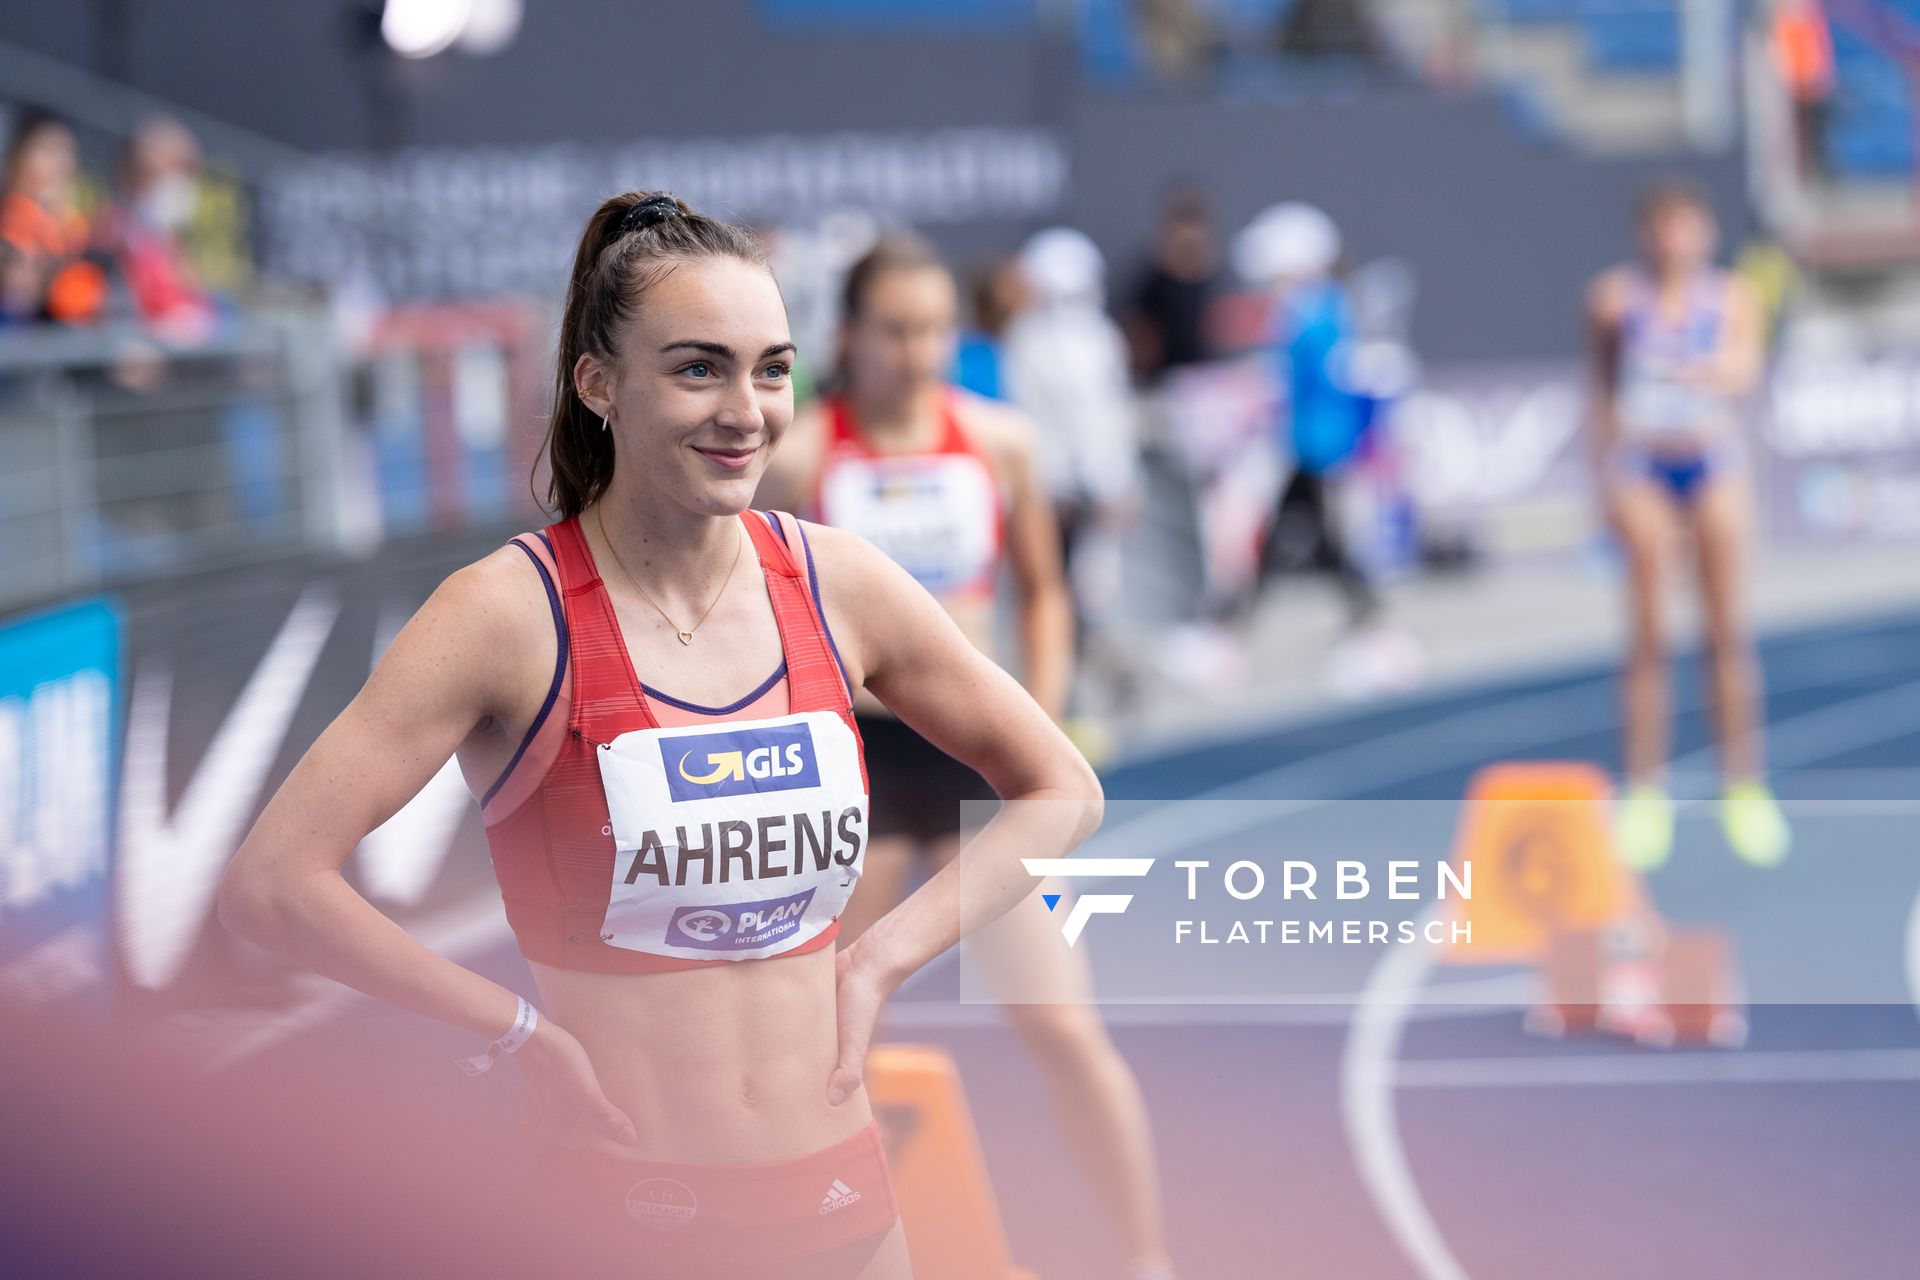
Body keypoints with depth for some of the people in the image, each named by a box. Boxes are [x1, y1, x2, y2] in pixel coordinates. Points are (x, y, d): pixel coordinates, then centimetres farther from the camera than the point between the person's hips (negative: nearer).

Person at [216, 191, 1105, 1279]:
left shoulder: (833, 580, 1)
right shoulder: (515, 611, -12)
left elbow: (1064, 794, 13)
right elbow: (272, 884, -17)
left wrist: (884, 957, 1)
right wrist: (520, 1033, -11)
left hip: (839, 1191, 4)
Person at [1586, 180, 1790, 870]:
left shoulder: (1733, 297, 2)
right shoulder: (1614, 296, 2)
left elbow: (1747, 366, -14)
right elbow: (1602, 384, 11)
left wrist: (1722, 373, -37)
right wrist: (1602, 468, 9)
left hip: (1713, 459, 1)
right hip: (1641, 467, -1)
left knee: (1727, 629, 0)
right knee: (1648, 631, -4)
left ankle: (1744, 788, 10)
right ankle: (1646, 796, 1)